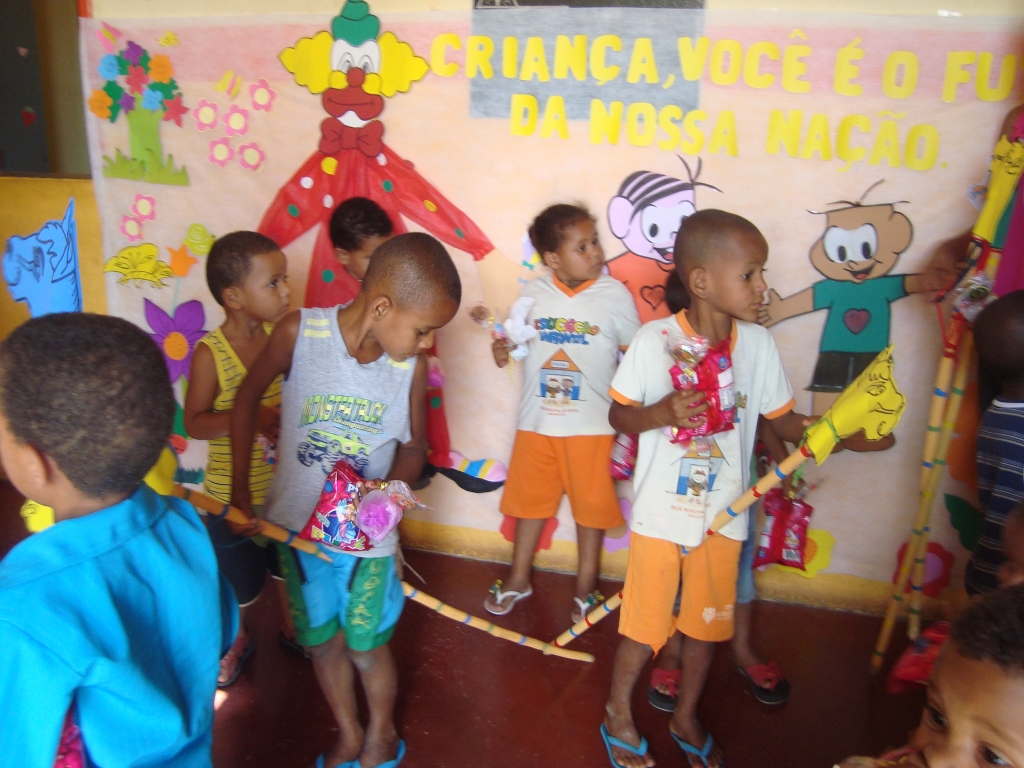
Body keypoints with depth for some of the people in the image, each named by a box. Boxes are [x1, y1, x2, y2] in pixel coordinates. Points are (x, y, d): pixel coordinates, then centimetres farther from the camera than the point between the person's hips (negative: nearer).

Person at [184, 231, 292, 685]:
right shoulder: (211, 353, -21)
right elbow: (194, 423, -17)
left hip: (286, 485, 4)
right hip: (234, 494, -4)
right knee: (238, 583, 18)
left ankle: (291, 625, 50)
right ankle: (237, 639, 47)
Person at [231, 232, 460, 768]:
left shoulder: (410, 366, -14)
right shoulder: (299, 331, -18)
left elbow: (414, 447, 0)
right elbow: (248, 398, -3)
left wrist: (392, 488, -21)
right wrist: (239, 488, -1)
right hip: (297, 522, 1)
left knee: (367, 647, 13)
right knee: (321, 642, 18)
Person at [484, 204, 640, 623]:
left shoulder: (615, 294, -7)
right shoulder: (532, 293, -1)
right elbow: (516, 341, 10)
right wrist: (501, 350, -12)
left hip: (592, 425, -2)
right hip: (536, 420, 2)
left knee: (590, 504, 10)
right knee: (530, 496, 16)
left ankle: (586, 585, 31)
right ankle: (518, 578, 36)